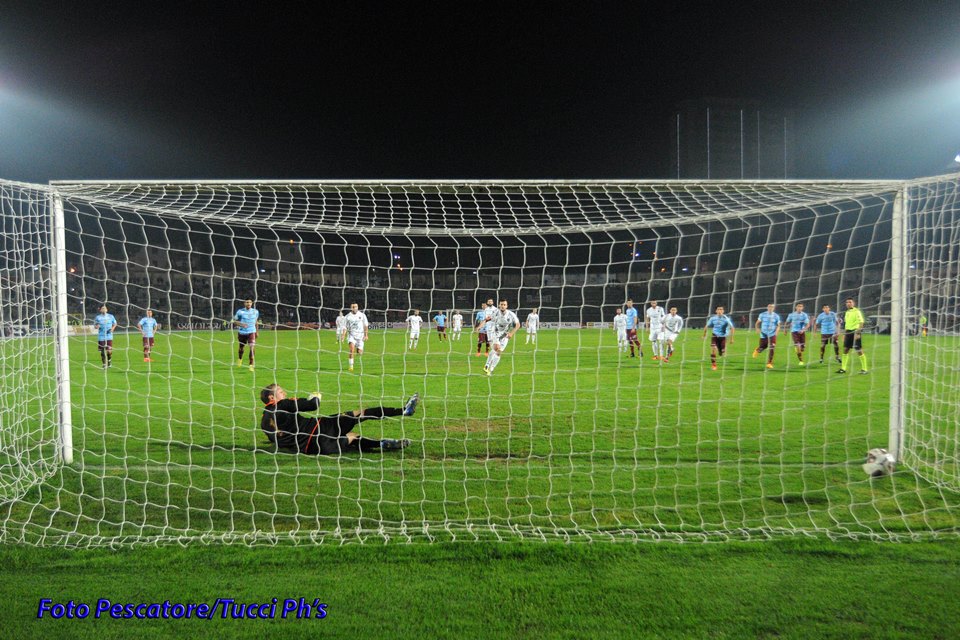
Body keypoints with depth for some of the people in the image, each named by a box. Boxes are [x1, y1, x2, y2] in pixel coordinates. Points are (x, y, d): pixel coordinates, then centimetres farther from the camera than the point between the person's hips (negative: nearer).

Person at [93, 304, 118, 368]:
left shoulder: (110, 316, 6)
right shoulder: (98, 317, 2)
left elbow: (115, 323, 18)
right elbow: (95, 326, 6)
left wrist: (112, 328, 0)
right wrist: (97, 326, -17)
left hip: (109, 336, 0)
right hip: (101, 337, 0)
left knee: (109, 351, -5)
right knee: (102, 351, 1)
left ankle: (109, 360, 25)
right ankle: (104, 364, 13)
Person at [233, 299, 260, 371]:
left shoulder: (255, 312, 1)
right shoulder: (240, 312, -7)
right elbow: (234, 321, -2)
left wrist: (256, 331, 21)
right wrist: (241, 324, -21)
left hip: (252, 332, 0)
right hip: (242, 332, 0)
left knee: (252, 348, -18)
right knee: (241, 347, 17)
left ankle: (251, 365, -15)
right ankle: (240, 359, 50)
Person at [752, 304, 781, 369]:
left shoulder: (776, 316, 1)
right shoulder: (762, 315, 1)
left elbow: (778, 325, 7)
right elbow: (758, 323, 10)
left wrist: (776, 331, -10)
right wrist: (757, 328, -8)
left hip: (772, 335, 0)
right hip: (763, 334, 0)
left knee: (772, 349, -12)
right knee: (762, 348, 6)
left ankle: (769, 363, -3)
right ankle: (757, 350, 44)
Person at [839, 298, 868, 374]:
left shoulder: (857, 311, -9)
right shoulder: (847, 312, 15)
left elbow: (861, 323, -14)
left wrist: (858, 333, -22)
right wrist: (844, 334, 21)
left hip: (855, 332, -8)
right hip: (848, 332, 8)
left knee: (859, 351, -5)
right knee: (845, 349, 6)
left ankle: (864, 369, 2)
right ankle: (843, 368, 12)